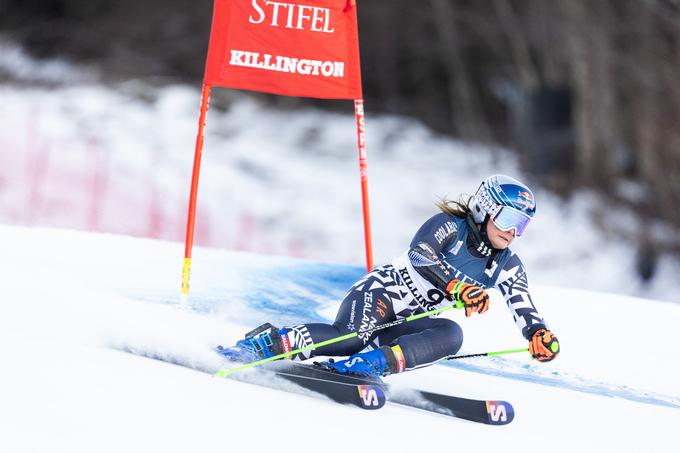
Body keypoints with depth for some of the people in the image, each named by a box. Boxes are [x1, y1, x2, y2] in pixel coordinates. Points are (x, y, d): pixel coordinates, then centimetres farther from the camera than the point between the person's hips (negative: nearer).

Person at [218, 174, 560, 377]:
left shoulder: (507, 268, 7)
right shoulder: (450, 226, -10)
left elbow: (525, 311, 0)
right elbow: (420, 253, -28)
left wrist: (541, 335, -24)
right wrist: (458, 286, -41)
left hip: (406, 325, 5)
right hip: (381, 293, -5)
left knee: (450, 335, -28)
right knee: (351, 337, -36)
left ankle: (373, 364, -39)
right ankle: (268, 342, -21)